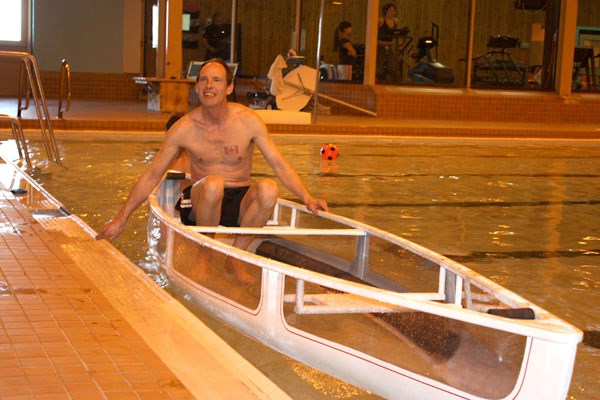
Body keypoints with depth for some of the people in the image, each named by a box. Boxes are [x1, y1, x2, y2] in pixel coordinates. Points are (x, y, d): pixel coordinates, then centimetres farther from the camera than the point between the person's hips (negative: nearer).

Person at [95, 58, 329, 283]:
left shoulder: (248, 121, -5)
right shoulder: (184, 128, -6)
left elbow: (280, 165, -5)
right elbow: (152, 175, 2)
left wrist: (308, 199, -19)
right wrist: (121, 219, 2)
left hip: (240, 203, 1)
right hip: (203, 201, -1)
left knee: (269, 188, -32)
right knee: (214, 183, -36)